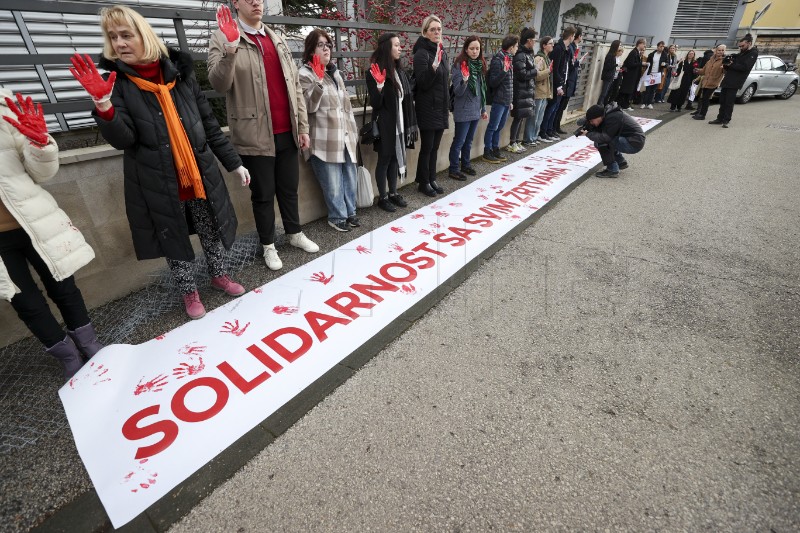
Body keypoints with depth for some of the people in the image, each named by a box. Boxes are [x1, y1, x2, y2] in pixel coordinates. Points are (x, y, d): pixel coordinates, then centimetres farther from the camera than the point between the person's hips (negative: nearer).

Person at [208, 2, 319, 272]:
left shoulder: (278, 40, 16)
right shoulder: (222, 38, -1)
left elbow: (295, 85, 14)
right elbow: (218, 84, -13)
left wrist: (303, 126, 8)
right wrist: (230, 48, -28)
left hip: (286, 133, 5)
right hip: (255, 136, -4)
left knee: (289, 189, 14)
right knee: (263, 194, 5)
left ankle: (295, 234, 32)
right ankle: (268, 246, 20)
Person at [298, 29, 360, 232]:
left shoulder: (334, 71, 20)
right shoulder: (305, 74, -3)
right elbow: (309, 106, -15)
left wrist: (353, 130, 21)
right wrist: (318, 80, -24)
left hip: (345, 136, 7)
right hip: (325, 140, -7)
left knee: (349, 179, 11)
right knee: (333, 183, -4)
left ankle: (350, 212, 26)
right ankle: (338, 217, 12)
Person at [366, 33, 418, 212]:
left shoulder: (399, 71, 10)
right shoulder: (375, 73, -13)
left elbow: (407, 98, 14)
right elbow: (375, 104, -15)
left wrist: (410, 124, 13)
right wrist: (379, 85, -32)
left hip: (400, 123, 7)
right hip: (385, 125, -7)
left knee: (395, 158, 13)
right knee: (384, 160, 2)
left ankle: (393, 193, 25)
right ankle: (382, 198, 13)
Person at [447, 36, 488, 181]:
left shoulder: (480, 64, 9)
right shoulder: (460, 65, -11)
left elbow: (483, 89, 16)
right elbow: (457, 91, -15)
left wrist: (483, 109, 18)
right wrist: (464, 81, -35)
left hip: (475, 110, 7)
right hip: (463, 111, -6)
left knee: (468, 141, 15)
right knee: (459, 141, -1)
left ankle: (466, 164, 28)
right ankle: (454, 169, 9)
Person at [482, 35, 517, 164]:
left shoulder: (509, 59, 13)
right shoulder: (498, 60, -13)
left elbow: (509, 81, 17)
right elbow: (492, 82, -16)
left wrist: (510, 99, 18)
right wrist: (504, 71, -28)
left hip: (507, 100, 8)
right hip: (499, 100, -8)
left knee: (499, 127, 14)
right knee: (493, 127, -1)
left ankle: (495, 150, 23)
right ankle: (487, 153, 7)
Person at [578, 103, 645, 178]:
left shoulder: (612, 118, -23)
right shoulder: (606, 114, 4)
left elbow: (606, 137, -27)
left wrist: (588, 134, -19)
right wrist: (587, 126, -10)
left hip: (634, 143, -10)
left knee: (600, 142, -21)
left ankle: (612, 170, -13)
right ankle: (621, 162, 22)